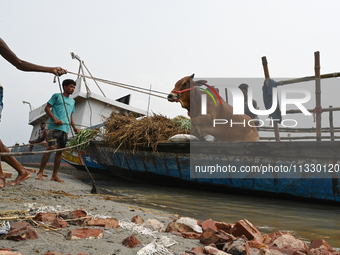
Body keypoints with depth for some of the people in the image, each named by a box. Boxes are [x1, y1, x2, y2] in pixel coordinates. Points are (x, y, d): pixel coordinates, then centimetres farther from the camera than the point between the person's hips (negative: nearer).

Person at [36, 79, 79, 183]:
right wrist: (55, 119, -12)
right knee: (50, 148, -14)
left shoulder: (72, 101, 23)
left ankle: (54, 175, 9)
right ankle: (40, 173, -8)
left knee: (60, 151, 5)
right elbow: (47, 108, 1)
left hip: (65, 128, 6)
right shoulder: (57, 96, 6)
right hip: (54, 127, -6)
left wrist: (74, 127, 13)